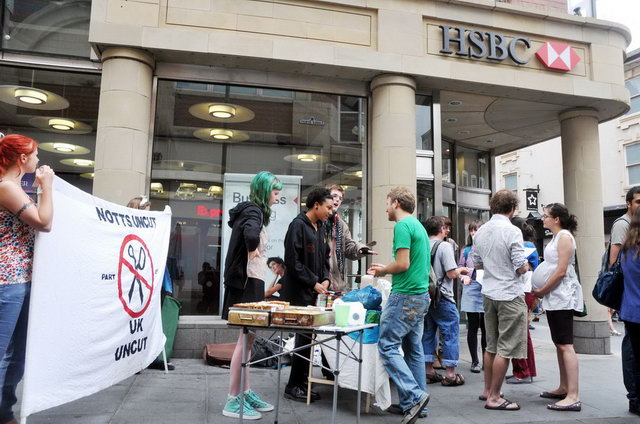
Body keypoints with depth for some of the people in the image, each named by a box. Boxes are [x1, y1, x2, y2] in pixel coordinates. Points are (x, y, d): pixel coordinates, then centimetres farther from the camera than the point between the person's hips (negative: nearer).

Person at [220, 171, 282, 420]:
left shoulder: (251, 210, 15)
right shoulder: (254, 210, -16)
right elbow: (251, 234, -38)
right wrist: (252, 252, -20)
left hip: (250, 282, 10)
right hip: (247, 283, -10)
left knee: (247, 339, 15)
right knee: (245, 340, -3)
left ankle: (246, 394, 26)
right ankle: (233, 401, 7)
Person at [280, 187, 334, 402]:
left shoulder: (321, 227, 13)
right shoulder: (298, 225, -13)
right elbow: (292, 261, -18)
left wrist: (325, 279, 4)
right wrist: (314, 283, -14)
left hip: (315, 292, 8)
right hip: (299, 292, -8)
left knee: (309, 337, 11)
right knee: (304, 338, -4)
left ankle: (302, 383, 23)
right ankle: (293, 386, 10)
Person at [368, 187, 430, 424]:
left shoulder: (402, 226, -13)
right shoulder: (418, 225, 17)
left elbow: (402, 264, -20)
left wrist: (382, 271, -2)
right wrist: (386, 270, 17)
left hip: (405, 296, -10)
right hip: (421, 295, 10)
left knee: (387, 346, -5)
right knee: (413, 349, 12)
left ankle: (414, 396, -7)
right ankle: (417, 403, 18)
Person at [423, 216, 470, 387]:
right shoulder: (444, 246, -12)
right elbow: (451, 273, -16)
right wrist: (461, 270, 5)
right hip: (442, 299, -6)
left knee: (428, 334, 13)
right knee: (450, 335, 4)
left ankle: (429, 372, 21)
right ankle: (450, 374, 8)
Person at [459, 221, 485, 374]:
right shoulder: (466, 250, 8)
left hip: (487, 290, -1)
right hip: (471, 290, 1)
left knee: (485, 327, 6)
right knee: (473, 327, 4)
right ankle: (475, 361, 14)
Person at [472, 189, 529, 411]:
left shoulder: (480, 231, 6)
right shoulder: (512, 231, -15)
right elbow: (521, 267, -16)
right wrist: (526, 265, 5)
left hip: (489, 294, 7)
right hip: (509, 295, -7)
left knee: (491, 346, 17)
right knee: (505, 349, 1)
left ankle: (487, 390, 27)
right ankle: (494, 397, 7)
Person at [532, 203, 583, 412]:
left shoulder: (564, 236, -12)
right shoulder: (556, 237, 16)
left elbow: (561, 271, -18)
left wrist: (542, 290, -11)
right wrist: (541, 290, 9)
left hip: (562, 296, -10)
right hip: (554, 297, 10)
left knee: (565, 345, -10)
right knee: (559, 344, 15)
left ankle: (573, 397, -8)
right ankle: (564, 388, 25)